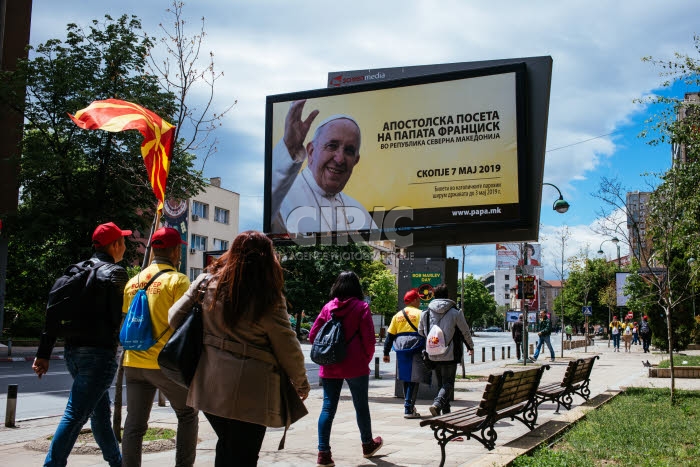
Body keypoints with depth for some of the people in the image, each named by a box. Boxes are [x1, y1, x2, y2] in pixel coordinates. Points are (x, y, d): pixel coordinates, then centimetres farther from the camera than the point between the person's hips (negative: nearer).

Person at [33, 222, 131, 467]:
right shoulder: (115, 272, -7)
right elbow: (120, 317, -13)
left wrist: (44, 353, 9)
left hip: (73, 351, 8)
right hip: (99, 352, -8)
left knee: (100, 409, 18)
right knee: (76, 414, -6)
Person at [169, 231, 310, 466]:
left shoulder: (207, 282, -1)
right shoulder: (268, 297, -12)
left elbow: (175, 318, 6)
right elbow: (287, 348, -7)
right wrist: (301, 383, 9)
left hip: (209, 385, 5)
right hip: (249, 391, -5)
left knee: (226, 447, 25)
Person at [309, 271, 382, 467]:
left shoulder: (328, 307, 3)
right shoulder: (361, 307, -6)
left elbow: (313, 335, 4)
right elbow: (369, 339, -9)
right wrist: (367, 359, 7)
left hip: (330, 367, 3)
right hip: (355, 366, -2)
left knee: (328, 408, 4)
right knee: (361, 406, 14)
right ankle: (367, 445, 31)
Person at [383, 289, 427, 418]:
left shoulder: (398, 315, 12)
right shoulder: (420, 314, -1)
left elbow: (390, 335, 11)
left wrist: (386, 353, 15)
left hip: (401, 350, 5)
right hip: (416, 349, -5)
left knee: (406, 379, 16)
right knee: (414, 380, -2)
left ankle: (409, 406, 24)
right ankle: (408, 409, -6)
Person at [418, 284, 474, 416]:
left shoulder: (426, 313, 1)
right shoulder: (455, 313, -7)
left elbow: (421, 332, 12)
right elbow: (466, 332, 4)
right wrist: (470, 346, 21)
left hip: (433, 355, 4)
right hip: (450, 355, -4)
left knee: (441, 383, 15)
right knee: (448, 383, 0)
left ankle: (446, 411, 19)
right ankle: (437, 404, -23)